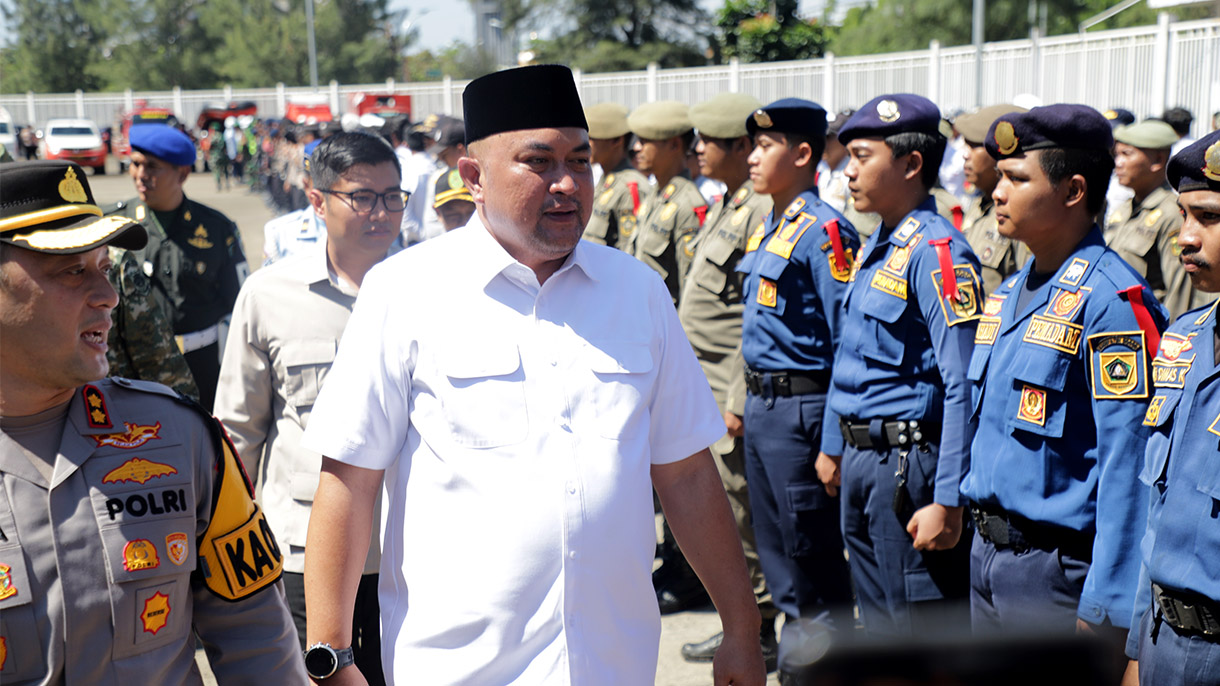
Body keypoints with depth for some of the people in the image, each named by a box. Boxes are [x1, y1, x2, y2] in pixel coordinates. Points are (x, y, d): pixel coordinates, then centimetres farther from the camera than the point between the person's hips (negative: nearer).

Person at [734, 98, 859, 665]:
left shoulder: (824, 230, -15)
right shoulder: (764, 229, 13)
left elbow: (846, 343, -18)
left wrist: (833, 444, -21)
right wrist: (747, 402, 17)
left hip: (800, 408, -9)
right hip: (760, 406, 9)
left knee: (813, 554, 1)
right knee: (775, 549, 17)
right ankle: (794, 648, 31)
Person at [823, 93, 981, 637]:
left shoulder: (936, 251, -18)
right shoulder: (875, 245, 11)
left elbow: (963, 388, -22)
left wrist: (947, 502, -24)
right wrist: (835, 447, 21)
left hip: (909, 465, -9)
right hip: (861, 460, 9)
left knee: (926, 633, 1)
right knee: (880, 624, 20)